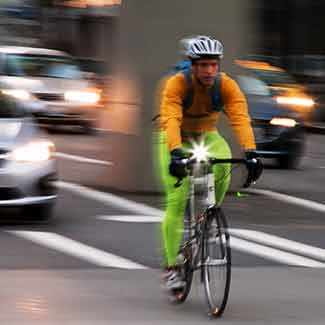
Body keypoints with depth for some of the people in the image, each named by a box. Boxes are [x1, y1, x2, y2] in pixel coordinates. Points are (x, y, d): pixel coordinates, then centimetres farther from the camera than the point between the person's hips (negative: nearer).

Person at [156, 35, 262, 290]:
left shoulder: (227, 86, -21)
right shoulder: (177, 84, -28)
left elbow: (241, 119, -33)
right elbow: (170, 120, -41)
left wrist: (251, 153, -49)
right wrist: (176, 153, -58)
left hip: (207, 136, 2)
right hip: (176, 139, -2)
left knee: (223, 164, -32)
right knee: (176, 202, -14)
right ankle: (171, 267, -8)